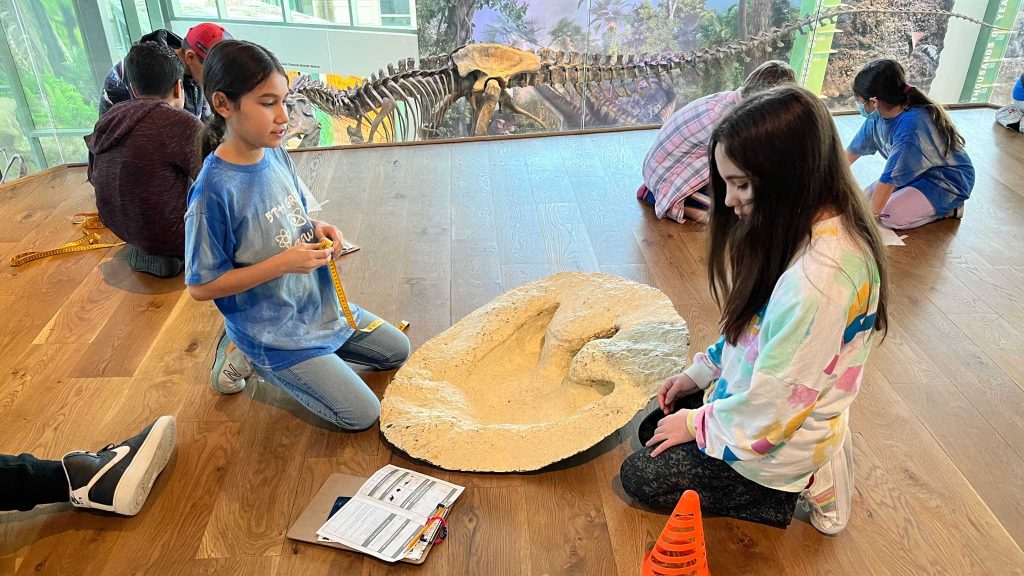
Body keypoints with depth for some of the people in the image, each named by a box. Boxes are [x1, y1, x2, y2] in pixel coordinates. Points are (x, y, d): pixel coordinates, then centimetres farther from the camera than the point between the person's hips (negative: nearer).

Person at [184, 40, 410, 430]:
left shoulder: (276, 154, -5)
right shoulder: (214, 191, -27)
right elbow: (201, 286, -20)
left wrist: (317, 230, -10)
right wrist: (283, 263, -27)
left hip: (319, 304, 8)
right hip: (273, 331, -8)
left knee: (397, 351, 19)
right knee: (362, 414, -3)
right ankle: (252, 360, 10)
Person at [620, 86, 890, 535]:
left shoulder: (816, 280, -38)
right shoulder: (810, 228, -7)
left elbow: (772, 408, -29)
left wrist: (696, 423, -13)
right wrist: (701, 372, 6)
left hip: (780, 443, -9)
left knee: (639, 476, 5)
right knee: (655, 428, 21)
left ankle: (801, 485, 6)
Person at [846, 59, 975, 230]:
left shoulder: (911, 126, -34)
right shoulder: (878, 115, -10)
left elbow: (890, 177, -32)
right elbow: (853, 151, 5)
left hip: (949, 181, -8)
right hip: (918, 173, 9)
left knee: (891, 215, -25)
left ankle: (948, 209, -2)